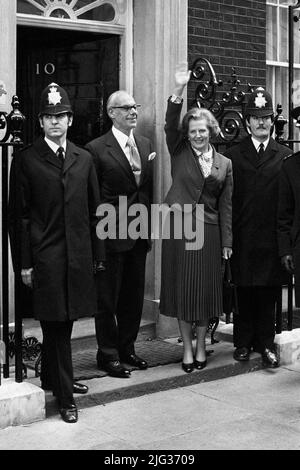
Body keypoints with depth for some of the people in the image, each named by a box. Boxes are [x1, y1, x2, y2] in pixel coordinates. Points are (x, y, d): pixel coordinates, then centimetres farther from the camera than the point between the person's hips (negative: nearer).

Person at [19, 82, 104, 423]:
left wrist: (97, 254, 9)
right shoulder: (27, 160, -2)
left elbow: (94, 211, 13)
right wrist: (24, 263, -8)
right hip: (45, 257, -4)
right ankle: (65, 396, 8)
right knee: (55, 325, 1)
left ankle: (51, 378, 32)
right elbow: (21, 215, -3)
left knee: (64, 324, 13)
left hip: (79, 256, 4)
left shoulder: (84, 159, 11)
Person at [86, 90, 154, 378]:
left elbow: (149, 188, 13)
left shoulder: (146, 145, 10)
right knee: (107, 298, 4)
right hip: (112, 234, -6)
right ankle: (108, 354, 16)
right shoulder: (97, 149, -9)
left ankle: (127, 348, 29)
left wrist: (149, 226, 8)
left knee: (134, 296, 14)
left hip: (139, 234, 6)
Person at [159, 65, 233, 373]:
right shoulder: (179, 152, 5)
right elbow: (170, 125, -12)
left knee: (205, 290, 6)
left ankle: (201, 347, 21)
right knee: (182, 289, 4)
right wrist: (178, 92, -25)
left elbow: (226, 205, 8)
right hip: (179, 229, -1)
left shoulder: (224, 164, 9)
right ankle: (187, 349, 16)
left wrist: (227, 242, 4)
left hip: (209, 232, 1)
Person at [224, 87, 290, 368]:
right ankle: (243, 342, 19)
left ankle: (265, 344, 16)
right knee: (243, 292, 6)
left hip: (272, 238, 0)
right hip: (242, 237, 0)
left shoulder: (284, 155, 6)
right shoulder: (233, 155, 5)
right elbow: (226, 199, 1)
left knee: (268, 294, 5)